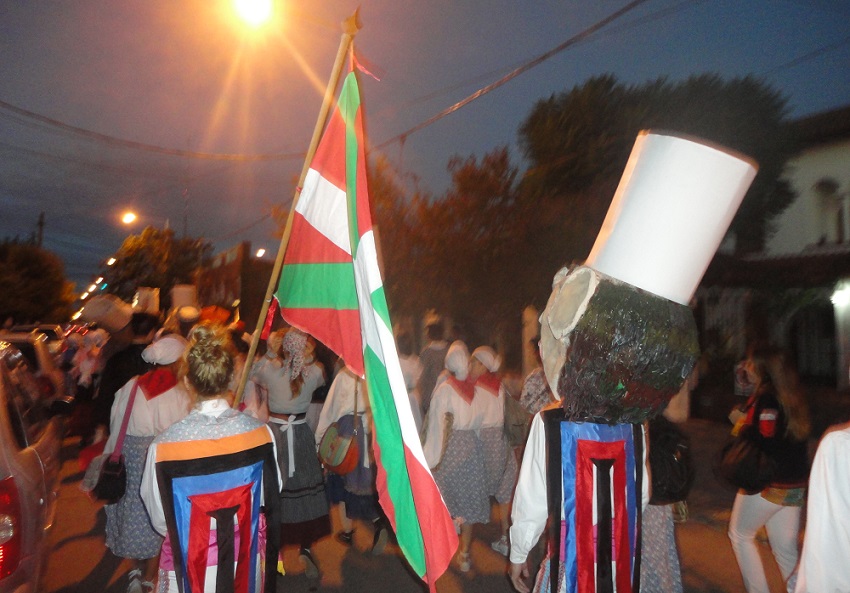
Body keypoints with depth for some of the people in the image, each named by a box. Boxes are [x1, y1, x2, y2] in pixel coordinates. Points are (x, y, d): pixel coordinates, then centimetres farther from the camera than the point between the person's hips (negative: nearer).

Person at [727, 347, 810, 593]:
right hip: (794, 485, 8)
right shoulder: (789, 397, 8)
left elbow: (763, 441, -25)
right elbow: (787, 437, 13)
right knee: (786, 550, 15)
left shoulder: (766, 399, -18)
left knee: (740, 535, 12)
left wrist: (742, 424, -10)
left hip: (767, 484, -8)